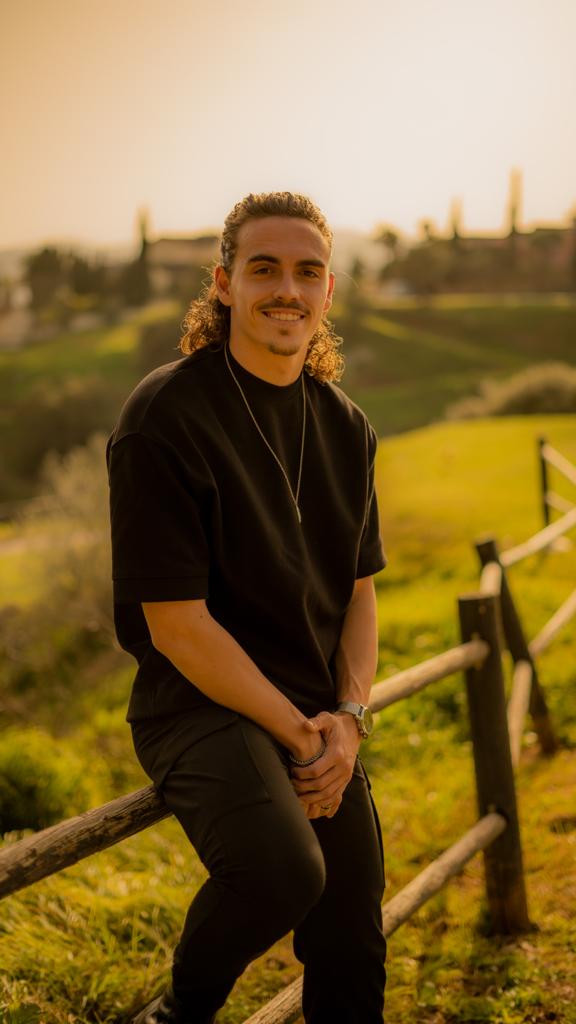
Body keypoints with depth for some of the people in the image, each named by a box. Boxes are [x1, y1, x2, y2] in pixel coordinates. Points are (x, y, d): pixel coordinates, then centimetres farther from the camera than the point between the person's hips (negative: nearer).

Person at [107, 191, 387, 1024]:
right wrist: (297, 733, -13)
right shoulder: (165, 417, -14)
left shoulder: (345, 427, 8)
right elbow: (175, 622, -16)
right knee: (284, 869, -31)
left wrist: (349, 719, -4)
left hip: (319, 716, 6)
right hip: (201, 703, -6)